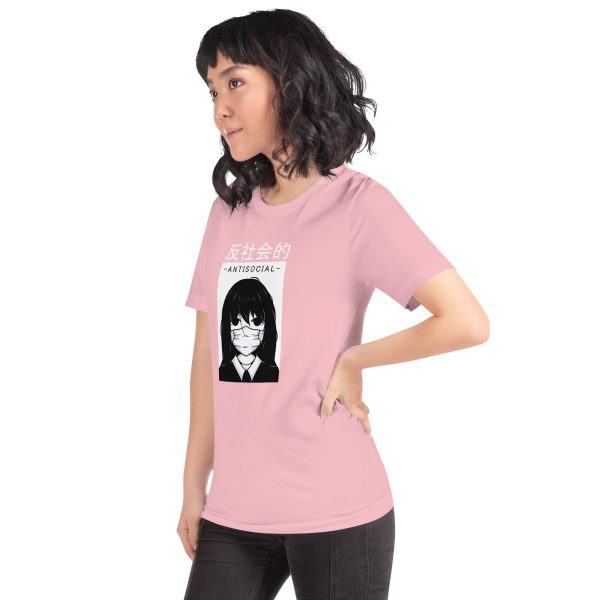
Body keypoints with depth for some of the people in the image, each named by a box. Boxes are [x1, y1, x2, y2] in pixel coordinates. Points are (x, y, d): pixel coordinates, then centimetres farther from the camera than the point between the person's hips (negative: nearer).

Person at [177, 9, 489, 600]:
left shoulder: (357, 203, -7)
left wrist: (352, 361, -7)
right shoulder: (229, 211, 10)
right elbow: (209, 353, 10)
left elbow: (467, 323, -15)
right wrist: (194, 483, 8)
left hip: (335, 513, -5)